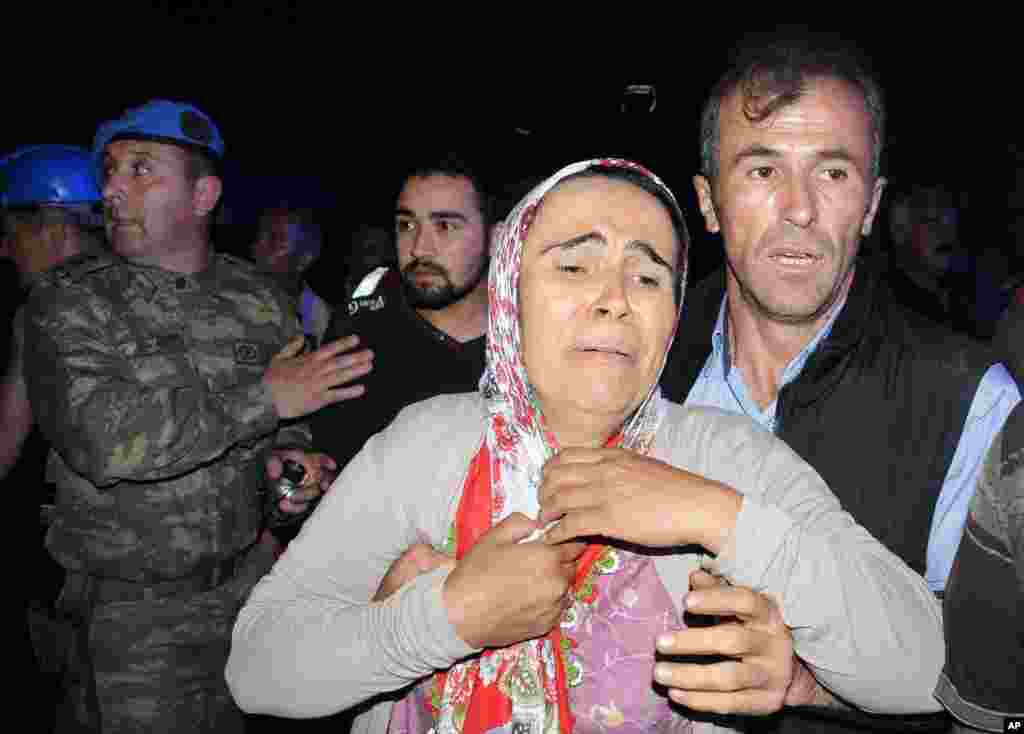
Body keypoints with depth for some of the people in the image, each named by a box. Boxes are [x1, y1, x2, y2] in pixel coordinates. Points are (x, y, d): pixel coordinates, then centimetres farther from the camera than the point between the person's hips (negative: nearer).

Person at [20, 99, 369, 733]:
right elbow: (100, 437, -25)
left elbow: (295, 422, 11)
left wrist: (290, 458, -12)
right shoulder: (68, 301, -9)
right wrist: (261, 398, -23)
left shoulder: (262, 300, 2)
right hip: (131, 612, -3)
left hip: (253, 584, 3)